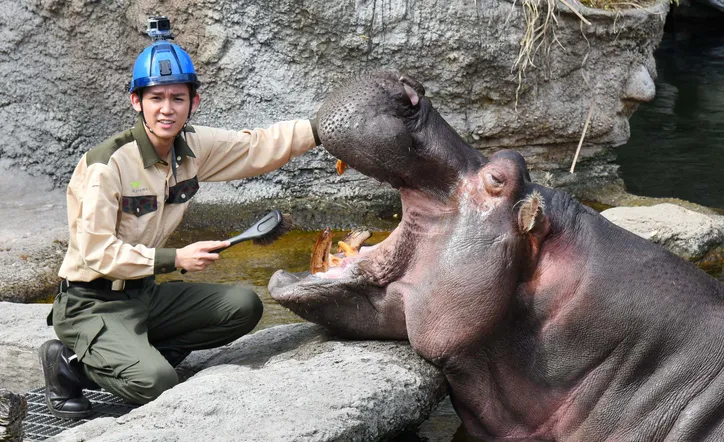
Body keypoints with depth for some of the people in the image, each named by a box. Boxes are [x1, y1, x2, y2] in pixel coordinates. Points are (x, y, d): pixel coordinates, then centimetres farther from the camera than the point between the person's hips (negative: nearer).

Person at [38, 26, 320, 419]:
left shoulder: (194, 147, -3)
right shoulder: (107, 163, -22)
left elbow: (260, 146, 5)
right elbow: (96, 253, -21)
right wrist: (175, 259, -22)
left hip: (144, 294, 8)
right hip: (92, 304, -7)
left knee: (244, 306, -2)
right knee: (156, 382, -29)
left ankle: (141, 353, 0)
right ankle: (71, 362, -1)